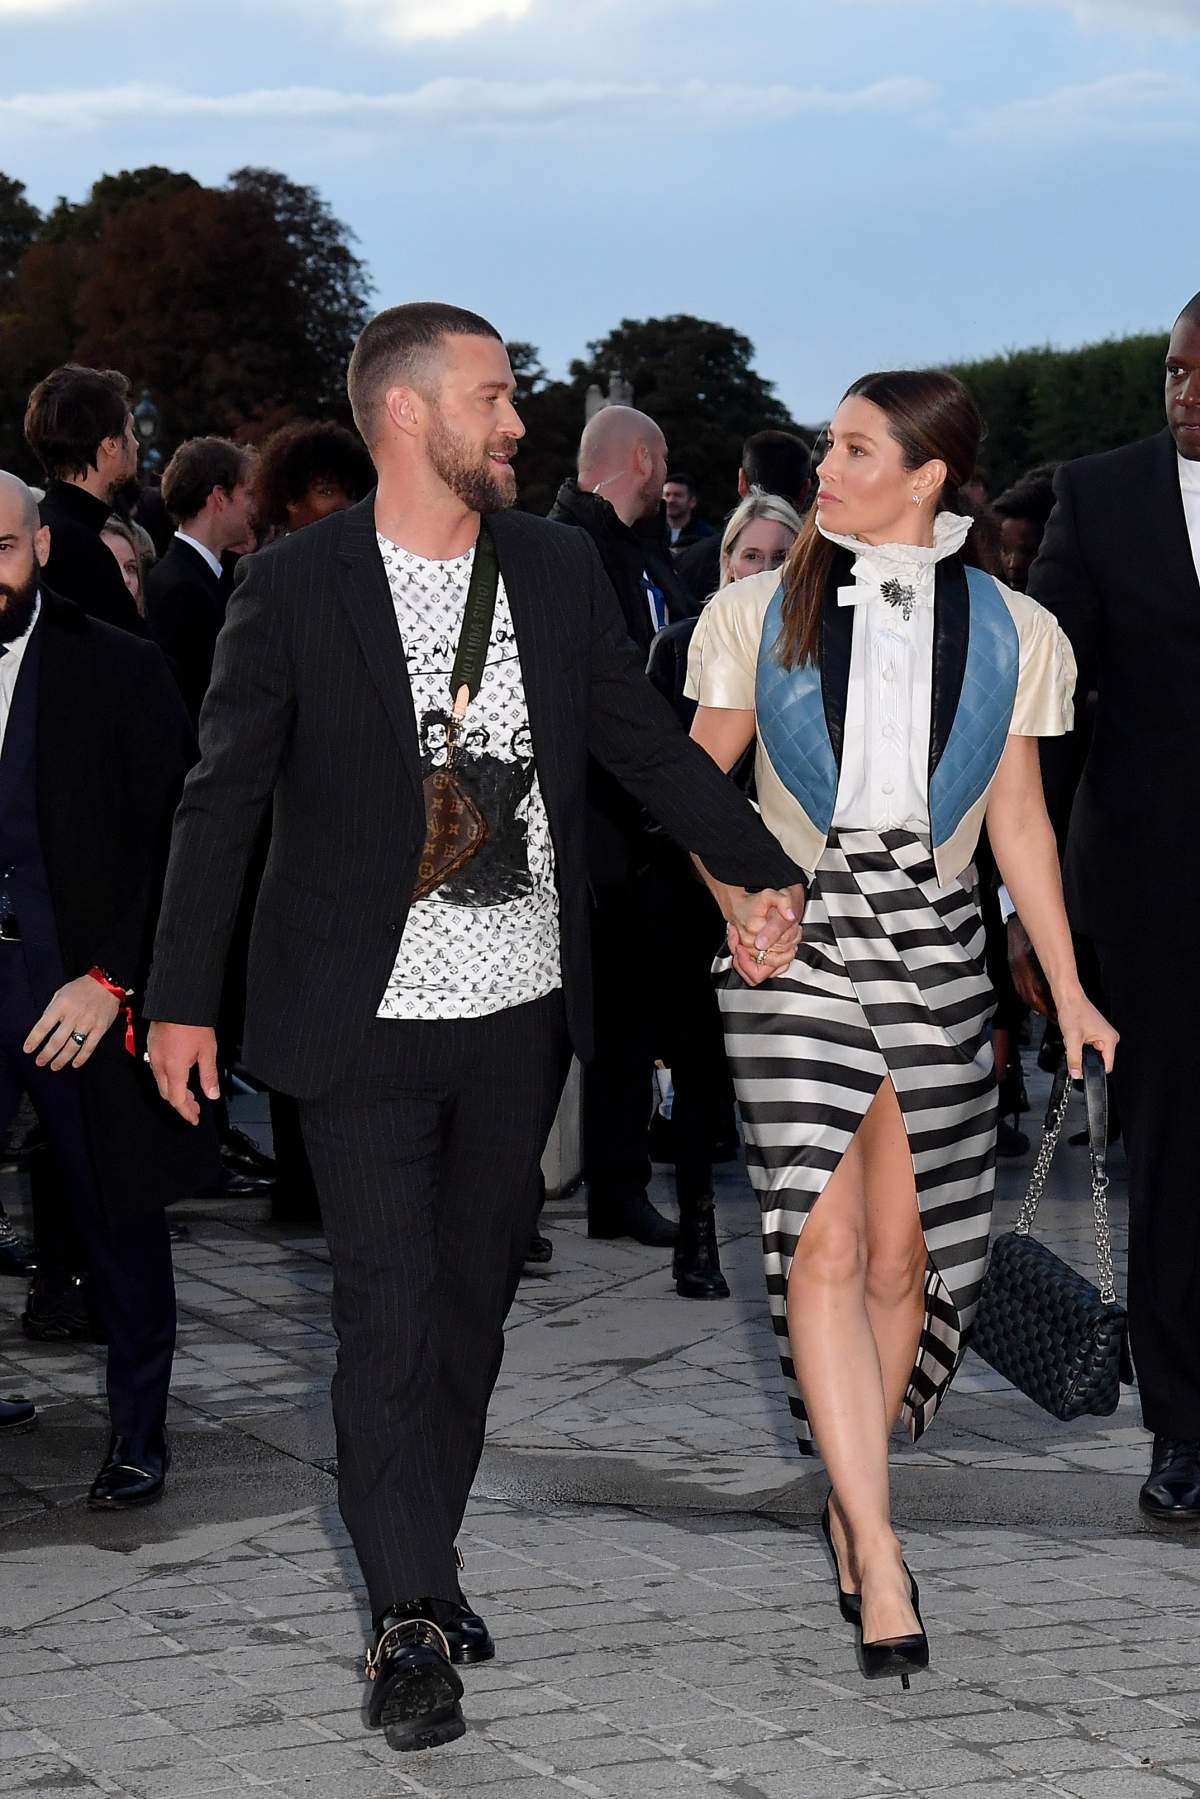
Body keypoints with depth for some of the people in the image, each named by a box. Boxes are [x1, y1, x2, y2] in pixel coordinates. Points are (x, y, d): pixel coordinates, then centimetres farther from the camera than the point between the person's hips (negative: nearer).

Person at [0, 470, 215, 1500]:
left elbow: (179, 837, -5)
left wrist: (113, 977, -13)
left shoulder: (118, 670, -4)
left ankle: (139, 1432, 25)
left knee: (118, 1217, 10)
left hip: (87, 982, -2)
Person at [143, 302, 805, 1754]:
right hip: (365, 1019, -4)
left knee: (475, 1294, 13)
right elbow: (224, 797, -3)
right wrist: (181, 996, -5)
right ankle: (411, 1619, 4)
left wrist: (754, 867, -5)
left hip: (521, 1012, 4)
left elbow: (643, 738, 9)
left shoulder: (558, 569, 5)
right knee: (389, 1311, -3)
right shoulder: (294, 585, -7)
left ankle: (418, 1561, 28)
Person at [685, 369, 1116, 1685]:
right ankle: (881, 1566, -13)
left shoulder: (1008, 632, 5)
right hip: (795, 938, -1)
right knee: (823, 1242, -12)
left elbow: (1018, 819, 10)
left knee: (905, 1254, 3)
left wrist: (1069, 991, 8)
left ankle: (849, 1505, 25)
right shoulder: (763, 612, 5)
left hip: (934, 947, 1)